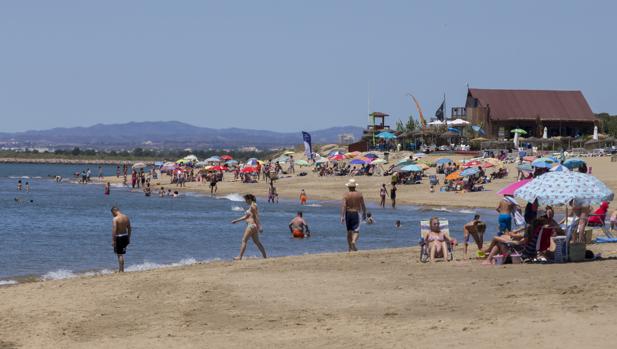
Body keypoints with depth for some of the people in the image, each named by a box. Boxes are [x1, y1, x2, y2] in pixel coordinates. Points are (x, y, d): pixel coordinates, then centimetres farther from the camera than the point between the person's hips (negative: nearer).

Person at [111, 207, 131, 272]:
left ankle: (121, 270, 5)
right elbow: (129, 228, 10)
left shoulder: (115, 219, -16)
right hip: (125, 236, 7)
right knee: (121, 254, 19)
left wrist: (113, 240, -16)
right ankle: (121, 269, 24)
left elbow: (114, 230, -20)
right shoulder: (126, 217, 5)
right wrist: (128, 238, 18)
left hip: (118, 237, -7)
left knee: (120, 254, 1)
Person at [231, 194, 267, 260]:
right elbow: (246, 217, 25)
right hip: (253, 226, 10)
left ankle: (240, 257, -4)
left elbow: (256, 217, -18)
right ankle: (265, 257, 10)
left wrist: (259, 227, -22)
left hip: (252, 225, -10)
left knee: (244, 241, -5)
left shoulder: (252, 206, -13)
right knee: (257, 242, 11)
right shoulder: (251, 206, 18)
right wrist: (236, 220, 25)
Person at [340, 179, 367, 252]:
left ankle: (350, 248, 18)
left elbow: (343, 206, -14)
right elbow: (363, 206, 1)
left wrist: (342, 216, -15)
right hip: (356, 213, -1)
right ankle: (353, 241, -32)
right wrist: (364, 214, 14)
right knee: (356, 230, -3)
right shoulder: (359, 194, -3)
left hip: (348, 214, 1)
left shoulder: (346, 195, -6)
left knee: (349, 231, 13)